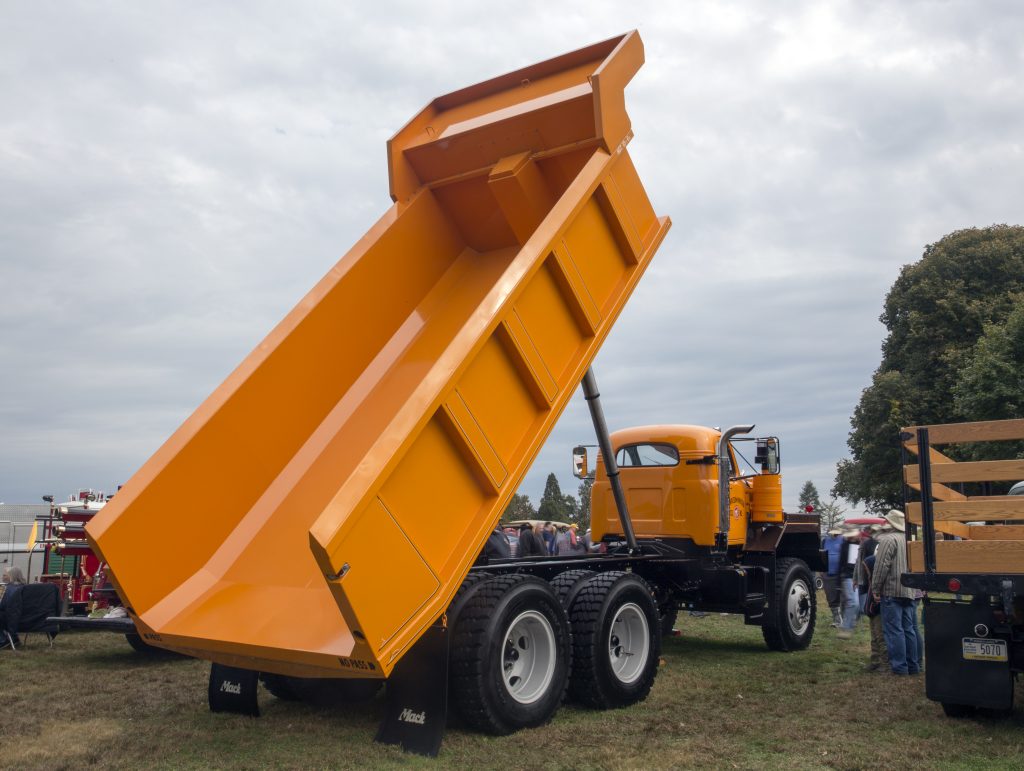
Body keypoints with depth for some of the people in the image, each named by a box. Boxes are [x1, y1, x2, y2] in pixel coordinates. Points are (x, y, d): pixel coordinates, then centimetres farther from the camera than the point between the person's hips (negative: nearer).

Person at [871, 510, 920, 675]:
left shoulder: (888, 539, -11)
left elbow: (881, 566, -15)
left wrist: (876, 589, -10)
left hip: (892, 591, -8)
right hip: (909, 591, 8)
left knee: (894, 630, -5)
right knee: (909, 629, 13)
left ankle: (899, 666, -5)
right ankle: (913, 665, 17)